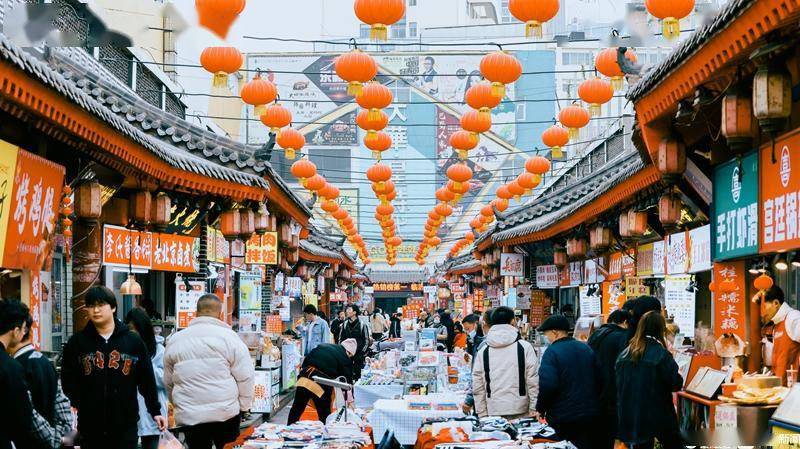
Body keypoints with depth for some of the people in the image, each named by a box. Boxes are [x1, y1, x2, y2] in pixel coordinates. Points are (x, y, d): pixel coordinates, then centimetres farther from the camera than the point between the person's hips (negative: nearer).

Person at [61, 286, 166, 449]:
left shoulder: (134, 342, 4)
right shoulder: (77, 343, 3)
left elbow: (147, 380, 8)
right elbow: (68, 381, 3)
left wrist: (155, 411, 8)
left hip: (126, 426, 0)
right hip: (90, 426, 0)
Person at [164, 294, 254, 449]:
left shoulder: (174, 340, 7)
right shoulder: (228, 336, -6)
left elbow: (168, 382, 15)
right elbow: (245, 377, -6)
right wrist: (244, 406, 6)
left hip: (188, 416, 2)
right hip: (225, 413, -2)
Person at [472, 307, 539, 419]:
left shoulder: (483, 352, 6)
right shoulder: (525, 347, -3)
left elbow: (478, 388, 6)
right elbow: (533, 381, -6)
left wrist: (482, 415, 11)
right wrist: (534, 409, 0)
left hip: (494, 413, 2)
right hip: (521, 411, -2)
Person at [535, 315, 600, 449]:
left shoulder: (552, 351, -14)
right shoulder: (586, 349, 6)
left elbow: (547, 385, -23)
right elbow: (598, 379, 12)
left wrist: (540, 409, -10)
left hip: (562, 418, -6)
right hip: (590, 415, 6)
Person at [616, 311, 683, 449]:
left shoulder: (624, 354, 1)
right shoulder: (662, 355, -14)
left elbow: (619, 385, 8)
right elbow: (676, 384, -10)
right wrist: (678, 376, 10)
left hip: (632, 417, 4)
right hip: (659, 416, -4)